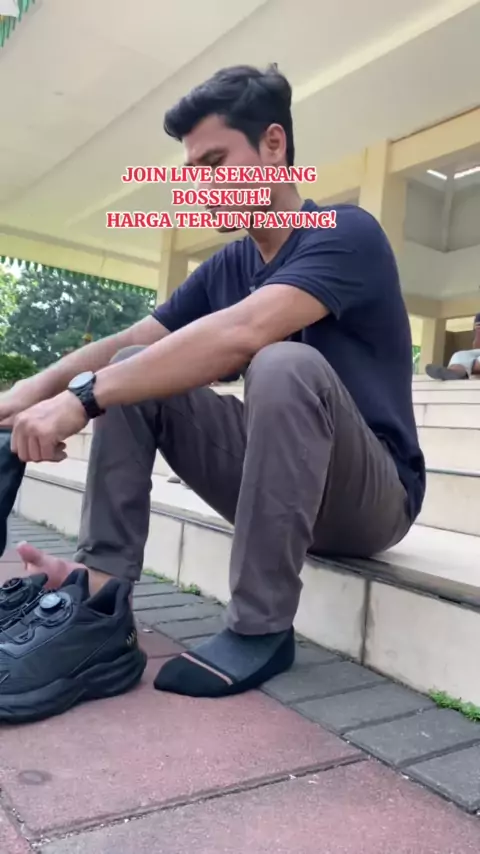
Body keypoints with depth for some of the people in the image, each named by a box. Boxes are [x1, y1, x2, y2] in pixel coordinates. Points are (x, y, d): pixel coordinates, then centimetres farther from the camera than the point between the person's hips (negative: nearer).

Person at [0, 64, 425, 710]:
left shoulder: (347, 233, -15)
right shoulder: (225, 267, 7)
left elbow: (240, 334, -32)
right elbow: (128, 342, 1)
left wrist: (83, 395, -33)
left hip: (372, 497, -6)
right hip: (272, 483, 6)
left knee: (286, 365, -35)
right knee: (134, 371, -4)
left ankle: (261, 629, -24)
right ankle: (100, 586, -14)